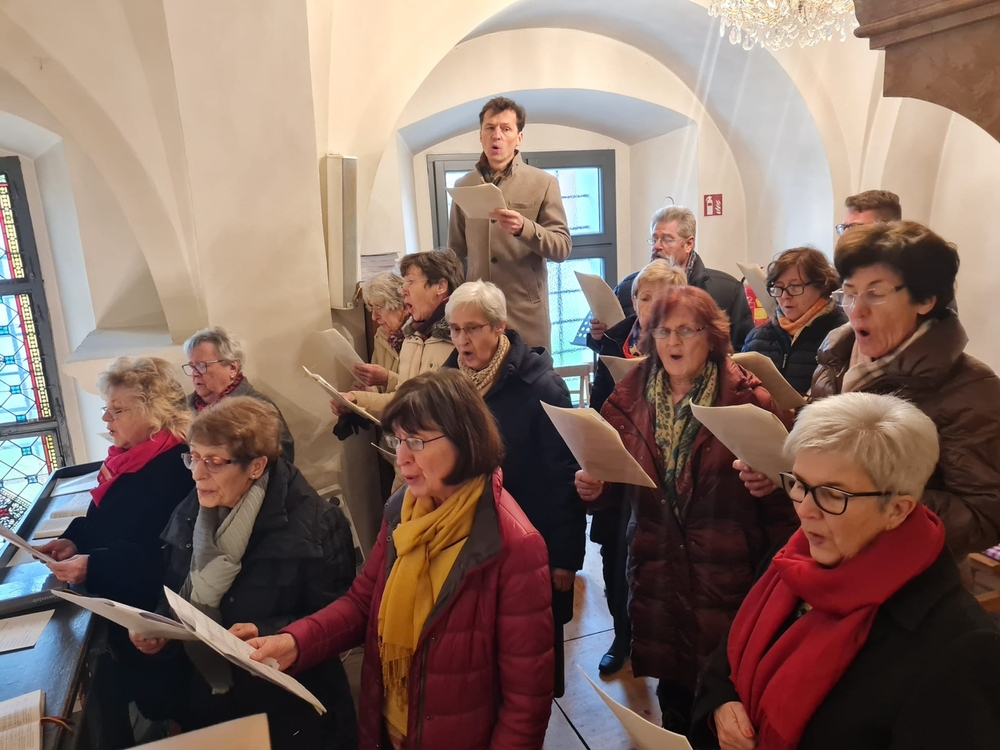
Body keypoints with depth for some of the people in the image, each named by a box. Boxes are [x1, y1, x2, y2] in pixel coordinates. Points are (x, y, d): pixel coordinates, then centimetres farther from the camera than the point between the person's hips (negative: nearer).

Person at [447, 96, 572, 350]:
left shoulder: (543, 183, 0)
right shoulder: (463, 186, 9)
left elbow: (562, 247, -4)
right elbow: (456, 252, 15)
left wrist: (523, 228, -20)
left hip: (527, 313, -2)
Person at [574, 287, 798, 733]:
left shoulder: (749, 400, -7)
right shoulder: (631, 397, 2)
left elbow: (782, 488, -8)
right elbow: (617, 483, 11)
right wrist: (593, 487, -10)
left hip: (728, 572, -3)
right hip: (656, 571, 3)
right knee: (671, 685, 18)